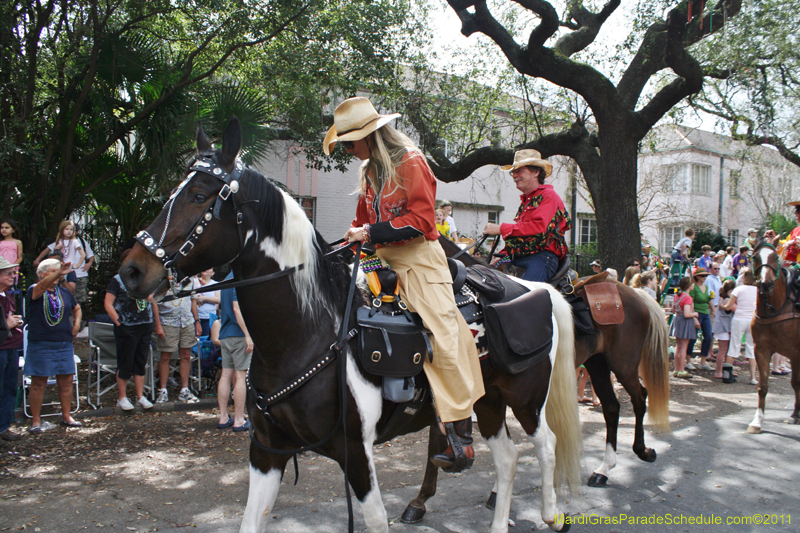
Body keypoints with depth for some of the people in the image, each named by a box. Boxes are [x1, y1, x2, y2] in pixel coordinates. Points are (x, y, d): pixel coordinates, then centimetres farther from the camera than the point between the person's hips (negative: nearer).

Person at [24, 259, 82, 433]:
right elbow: (42, 286, -31)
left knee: (66, 381, 8)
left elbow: (77, 308, 27)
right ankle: (36, 421, 11)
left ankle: (66, 416, 20)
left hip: (64, 344, 5)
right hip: (40, 345, -5)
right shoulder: (35, 290, -6)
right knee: (38, 383, 1)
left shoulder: (64, 292, 10)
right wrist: (58, 274, -48)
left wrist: (76, 324, 9)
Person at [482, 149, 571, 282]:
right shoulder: (525, 200, 28)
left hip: (542, 256, -8)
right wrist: (503, 255, 12)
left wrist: (501, 228, -17)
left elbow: (538, 226, -18)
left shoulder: (548, 195, 0)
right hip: (517, 258, 8)